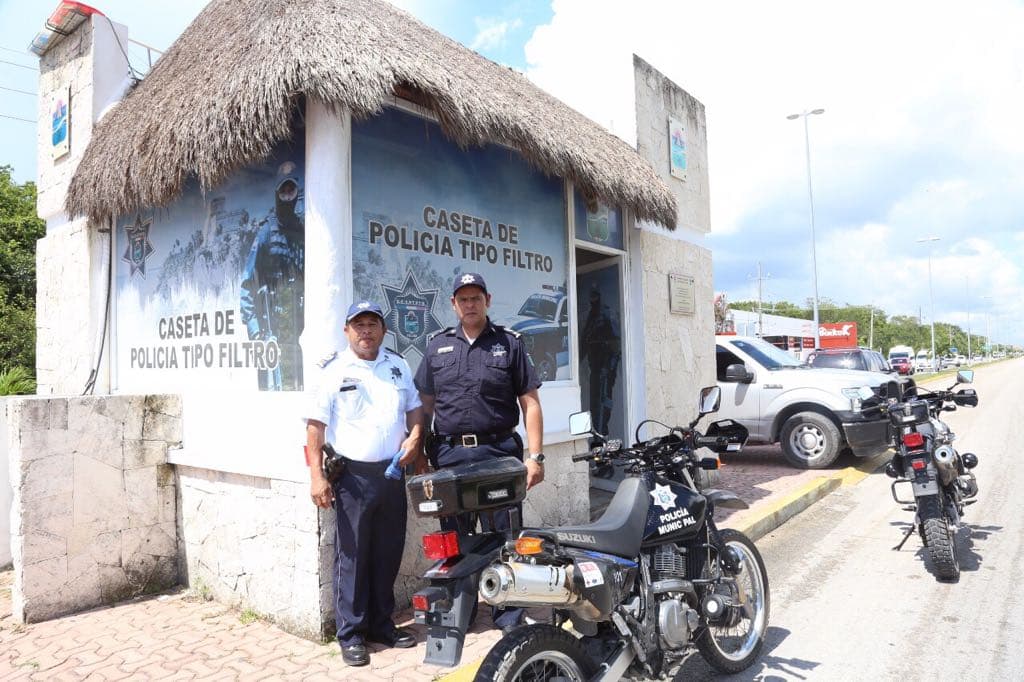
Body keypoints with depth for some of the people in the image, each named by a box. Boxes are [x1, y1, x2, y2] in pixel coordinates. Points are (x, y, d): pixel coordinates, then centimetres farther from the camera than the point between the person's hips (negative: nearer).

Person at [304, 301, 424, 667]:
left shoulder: (398, 366, 11)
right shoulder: (334, 370, -3)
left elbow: (414, 407, 19)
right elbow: (315, 425, -6)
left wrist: (414, 437, -2)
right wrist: (317, 476, -13)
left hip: (392, 473, 4)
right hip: (353, 475, -4)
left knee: (388, 553, 12)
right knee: (352, 556, 2)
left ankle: (381, 623, 27)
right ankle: (351, 633, 15)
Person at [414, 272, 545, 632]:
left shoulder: (509, 343, 4)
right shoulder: (438, 346, 11)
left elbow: (530, 403, 1)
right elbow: (425, 404, 14)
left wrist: (535, 456, -6)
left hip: (498, 453, -2)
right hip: (449, 454, 3)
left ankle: (508, 610, 18)